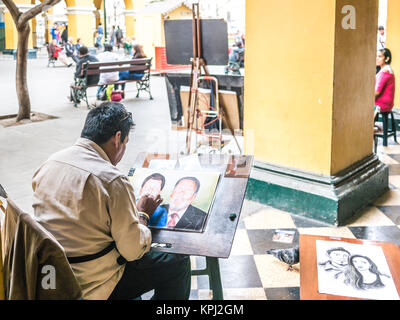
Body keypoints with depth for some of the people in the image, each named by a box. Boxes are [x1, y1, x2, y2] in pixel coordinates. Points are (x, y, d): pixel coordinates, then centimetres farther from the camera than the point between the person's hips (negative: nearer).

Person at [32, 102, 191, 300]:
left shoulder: (50, 162, 0)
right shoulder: (112, 181, -23)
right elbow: (134, 250, -17)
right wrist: (142, 215, 2)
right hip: (88, 287, -8)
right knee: (178, 262, 8)